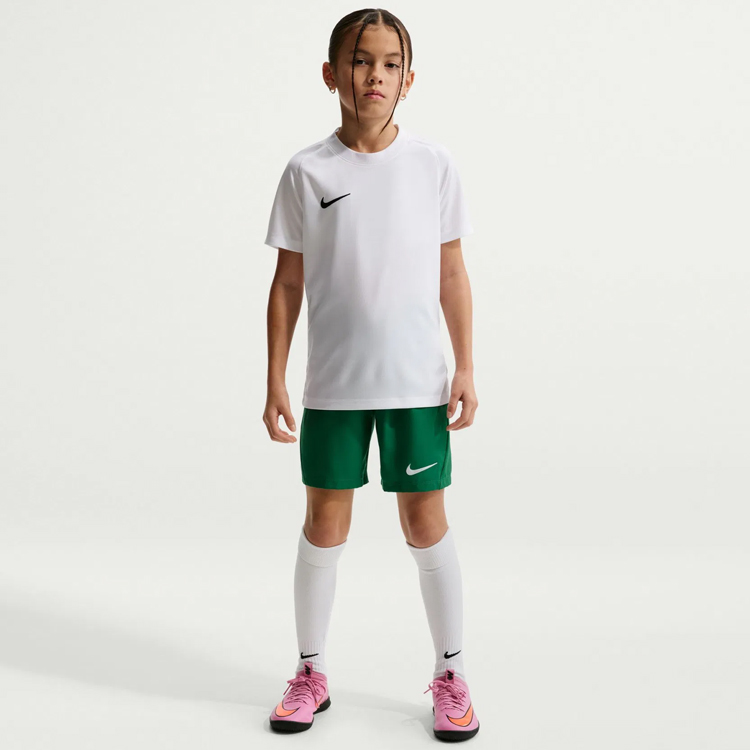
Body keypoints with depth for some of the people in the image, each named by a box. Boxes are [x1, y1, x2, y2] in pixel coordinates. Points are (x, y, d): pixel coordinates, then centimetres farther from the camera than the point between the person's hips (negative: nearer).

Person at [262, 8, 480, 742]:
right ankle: (310, 673, 25)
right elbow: (287, 283, 3)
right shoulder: (307, 172, 0)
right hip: (332, 386, 0)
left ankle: (450, 675, 22)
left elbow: (451, 275, 6)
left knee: (426, 523, 5)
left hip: (417, 382, 0)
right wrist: (274, 383, 0)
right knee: (324, 523, 8)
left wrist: (465, 367, 2)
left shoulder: (434, 164, 1)